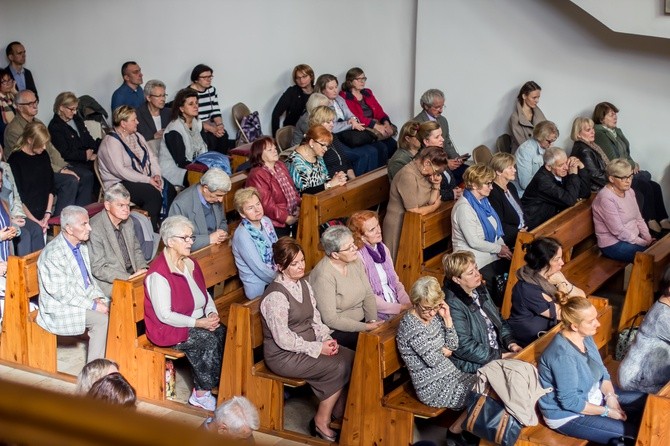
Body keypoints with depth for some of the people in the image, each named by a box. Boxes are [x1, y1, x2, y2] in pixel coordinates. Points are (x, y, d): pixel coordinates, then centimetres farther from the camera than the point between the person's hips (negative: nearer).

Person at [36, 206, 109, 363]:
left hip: (85, 299, 8)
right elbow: (62, 293, -22)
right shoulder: (53, 254, -21)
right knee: (102, 319, -25)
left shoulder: (81, 247, 7)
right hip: (61, 309, -8)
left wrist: (98, 298, -3)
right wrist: (93, 305, -22)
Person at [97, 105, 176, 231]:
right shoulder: (111, 142, -12)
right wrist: (147, 180, -22)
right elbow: (120, 171, -22)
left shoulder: (137, 136, 15)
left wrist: (156, 174, -5)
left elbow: (151, 157, 16)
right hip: (120, 184, -8)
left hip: (145, 178, 8)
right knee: (153, 193, -31)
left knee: (169, 190, -16)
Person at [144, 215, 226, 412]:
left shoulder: (190, 264, 8)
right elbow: (165, 315, -21)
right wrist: (198, 323, -21)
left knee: (223, 333, -17)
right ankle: (201, 394, -10)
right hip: (169, 329, -8)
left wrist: (212, 314, -5)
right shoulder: (158, 273, -19)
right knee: (209, 340, -26)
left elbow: (205, 294, 16)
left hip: (198, 322, 8)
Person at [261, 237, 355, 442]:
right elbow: (283, 339, -21)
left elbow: (316, 318, 10)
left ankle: (343, 414, 0)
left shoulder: (305, 284, 5)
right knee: (338, 368, -21)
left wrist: (326, 339, -8)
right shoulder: (276, 295, -20)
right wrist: (317, 348, -19)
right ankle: (321, 422, -4)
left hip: (309, 344, 8)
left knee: (351, 359, -12)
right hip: (284, 355, -8)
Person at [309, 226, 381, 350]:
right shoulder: (324, 276, -22)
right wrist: (366, 327, -22)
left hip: (361, 321, 7)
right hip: (336, 331, -7)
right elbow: (331, 320, -22)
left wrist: (372, 321, -12)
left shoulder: (355, 262, 0)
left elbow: (369, 295, 4)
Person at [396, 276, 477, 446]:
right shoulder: (410, 325, -23)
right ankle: (456, 430, 12)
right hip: (433, 387, -8)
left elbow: (453, 346, 3)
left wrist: (447, 318, -6)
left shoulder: (434, 316, 2)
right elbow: (432, 360, -22)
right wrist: (443, 352, 0)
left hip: (449, 374, 8)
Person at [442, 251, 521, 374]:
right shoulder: (453, 305, -21)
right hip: (473, 364, -9)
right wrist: (500, 356, -17)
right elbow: (464, 347, -21)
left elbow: (498, 319, 19)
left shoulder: (479, 290, 7)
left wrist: (511, 343, 2)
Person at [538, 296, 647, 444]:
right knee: (630, 434, -16)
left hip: (592, 396, 9)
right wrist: (606, 411, -18)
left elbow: (602, 372, 7)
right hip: (567, 414, -9)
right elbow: (570, 402, -27)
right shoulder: (563, 355, -32)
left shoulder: (585, 337, -4)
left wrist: (610, 396, -12)